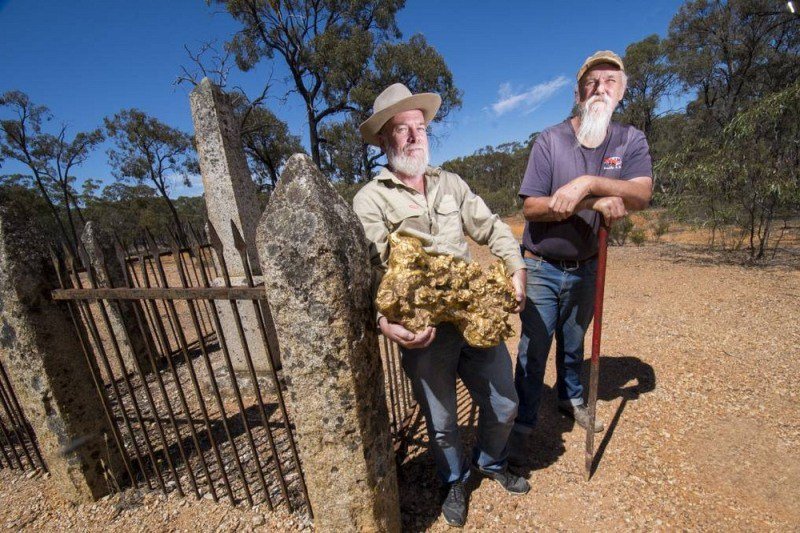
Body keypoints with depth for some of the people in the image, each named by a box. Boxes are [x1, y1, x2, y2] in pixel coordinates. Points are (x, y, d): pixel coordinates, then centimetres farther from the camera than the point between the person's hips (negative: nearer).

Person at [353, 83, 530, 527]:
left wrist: (516, 270, 1)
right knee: (441, 422, 15)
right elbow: (370, 271, -16)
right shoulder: (370, 200, -5)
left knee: (503, 405, 18)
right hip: (425, 331, -4)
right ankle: (455, 481, 49)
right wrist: (385, 321, -31)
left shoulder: (450, 183, 12)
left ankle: (490, 462, 51)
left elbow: (493, 229, 14)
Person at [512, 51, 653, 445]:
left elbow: (641, 194, -16)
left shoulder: (630, 140, 1)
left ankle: (571, 400, 48)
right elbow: (531, 207, -18)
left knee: (573, 345, 22)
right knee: (533, 350, 2)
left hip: (586, 268, 4)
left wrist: (588, 182, -32)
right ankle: (522, 424, 20)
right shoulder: (550, 140, -9)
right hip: (542, 268, -3)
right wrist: (598, 202, -25)